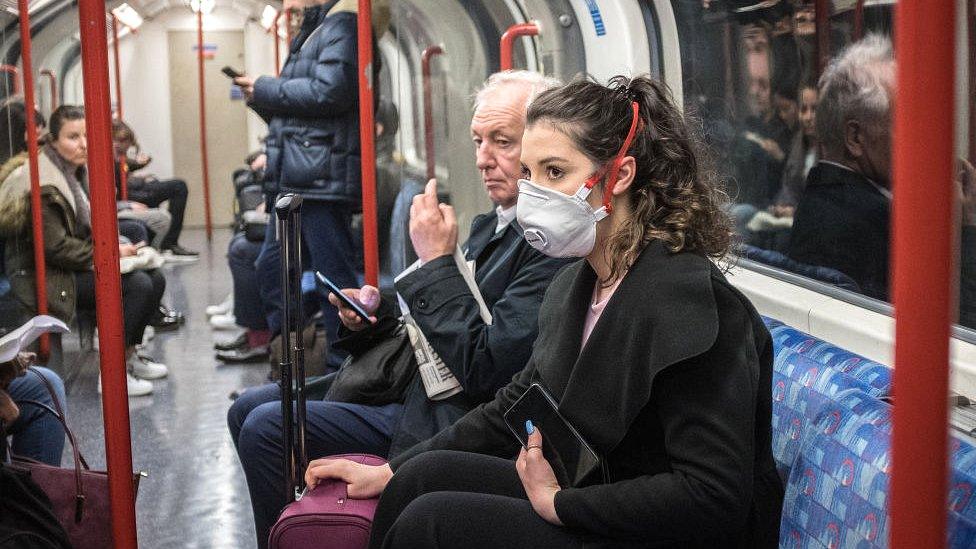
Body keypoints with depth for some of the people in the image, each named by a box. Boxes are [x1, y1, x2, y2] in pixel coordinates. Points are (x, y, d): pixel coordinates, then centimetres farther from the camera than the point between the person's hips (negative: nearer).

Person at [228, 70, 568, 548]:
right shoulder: (493, 223, 9)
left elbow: (481, 369, -27)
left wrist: (437, 261, -20)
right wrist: (374, 316, 1)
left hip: (443, 419, -10)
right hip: (407, 379, 10)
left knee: (265, 428, -13)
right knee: (248, 410, 13)